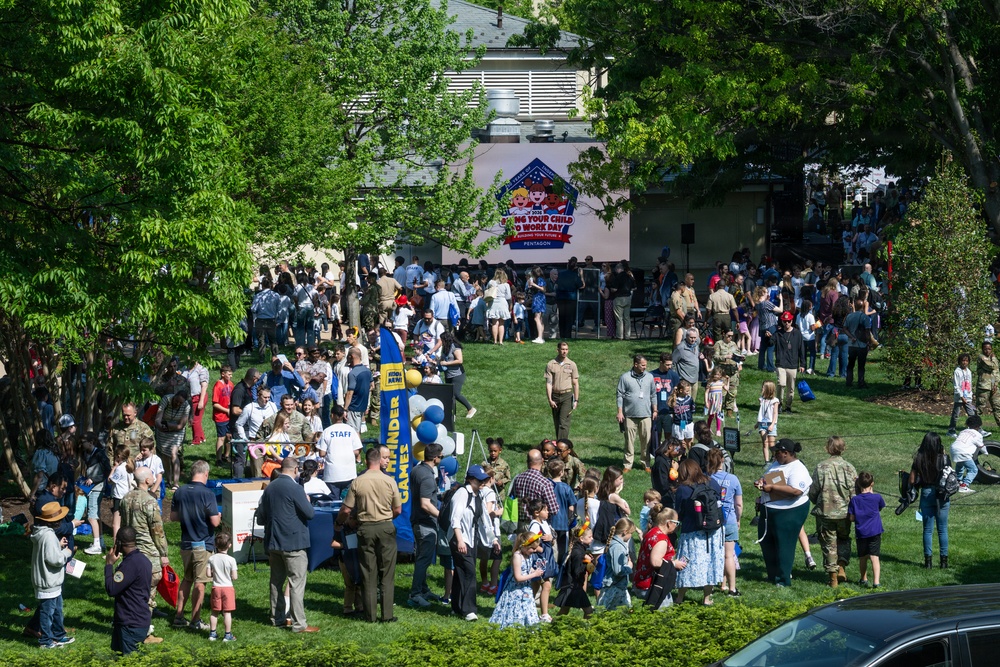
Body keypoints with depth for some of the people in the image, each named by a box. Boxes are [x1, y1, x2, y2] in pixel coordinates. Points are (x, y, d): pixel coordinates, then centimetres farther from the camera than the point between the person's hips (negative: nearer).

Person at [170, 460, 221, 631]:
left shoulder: (180, 492, 1)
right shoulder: (207, 494, -17)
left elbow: (173, 516, 8)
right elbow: (215, 522, -18)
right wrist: (218, 516, 4)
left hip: (185, 544, 6)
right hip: (203, 544, -6)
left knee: (187, 579, 19)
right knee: (200, 582, 2)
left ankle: (179, 616, 18)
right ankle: (195, 620, 5)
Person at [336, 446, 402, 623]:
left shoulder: (357, 482, -5)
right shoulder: (389, 481, -5)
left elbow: (346, 510, -3)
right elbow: (398, 510, 1)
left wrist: (338, 523, 17)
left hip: (365, 529, 1)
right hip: (386, 528, -1)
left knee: (369, 574, 7)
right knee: (387, 574, 5)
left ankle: (370, 615, 8)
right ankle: (387, 615, 2)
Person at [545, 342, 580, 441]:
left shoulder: (572, 365, 4)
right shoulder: (550, 365, 3)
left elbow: (576, 383, 5)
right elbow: (548, 383, 0)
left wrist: (576, 400, -2)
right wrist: (550, 399, -9)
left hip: (567, 396, -2)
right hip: (555, 396, 2)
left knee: (564, 423, -11)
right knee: (556, 424, 6)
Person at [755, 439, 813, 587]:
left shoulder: (797, 469, -18)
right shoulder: (776, 464, 11)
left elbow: (795, 491, -31)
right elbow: (767, 477, 23)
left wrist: (772, 487, -28)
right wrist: (761, 482, -2)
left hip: (789, 512, -10)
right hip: (769, 510, 10)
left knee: (784, 545, -2)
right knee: (765, 540, 16)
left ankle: (783, 579, 10)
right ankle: (773, 575, 30)